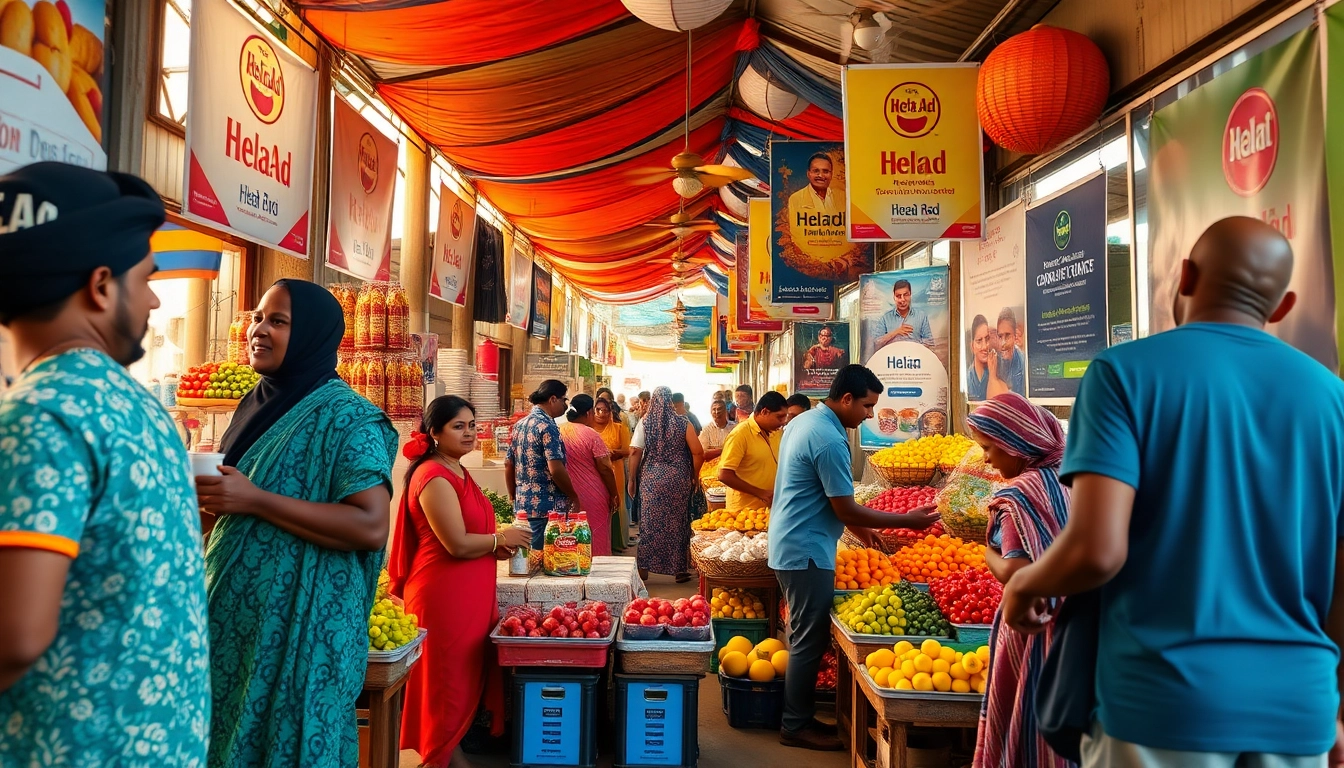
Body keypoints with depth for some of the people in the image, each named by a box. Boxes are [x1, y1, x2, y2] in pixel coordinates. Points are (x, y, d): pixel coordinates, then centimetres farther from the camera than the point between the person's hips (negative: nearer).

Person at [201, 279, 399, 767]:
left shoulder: (346, 417, -14)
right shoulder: (257, 405, 10)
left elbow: (371, 527, -24)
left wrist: (255, 500, -25)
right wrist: (211, 496, 1)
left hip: (299, 627, -8)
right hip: (233, 615, 8)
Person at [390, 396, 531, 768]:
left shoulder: (458, 472, 12)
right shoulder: (434, 477, -19)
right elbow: (458, 544, -24)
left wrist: (495, 547, 4)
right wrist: (501, 538, -8)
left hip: (470, 593, 10)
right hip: (444, 595, -10)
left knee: (468, 677, 18)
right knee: (448, 681, 3)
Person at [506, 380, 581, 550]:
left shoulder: (519, 425, 11)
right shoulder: (547, 426, -14)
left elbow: (508, 464, 15)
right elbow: (556, 469, -20)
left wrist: (514, 496, 24)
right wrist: (574, 497, -9)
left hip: (523, 504, 8)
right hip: (547, 506, -8)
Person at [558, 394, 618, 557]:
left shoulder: (558, 432, 2)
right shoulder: (591, 435, -14)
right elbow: (604, 469, -14)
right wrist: (614, 495, -3)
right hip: (593, 497, -5)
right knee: (596, 541, 5)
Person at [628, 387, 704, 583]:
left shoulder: (645, 423, -1)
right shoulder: (682, 423, -2)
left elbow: (635, 452, -6)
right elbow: (698, 453, -4)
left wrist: (632, 479, 2)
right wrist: (695, 477, 8)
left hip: (651, 479, 0)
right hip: (678, 479, 0)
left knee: (649, 522, 7)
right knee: (678, 521, 8)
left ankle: (644, 568, 11)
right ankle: (680, 569, 15)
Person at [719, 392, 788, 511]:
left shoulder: (775, 432, 5)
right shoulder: (740, 434, -16)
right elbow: (724, 476, -20)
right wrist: (760, 492, -19)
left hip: (769, 507, 7)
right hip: (745, 510, -7)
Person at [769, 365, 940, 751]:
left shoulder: (803, 422, 10)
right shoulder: (830, 440, -22)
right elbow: (847, 510, -19)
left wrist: (853, 523, 21)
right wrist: (907, 521, -11)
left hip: (789, 544, 10)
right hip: (807, 551, -10)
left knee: (804, 636, 17)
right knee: (809, 641, 1)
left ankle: (798, 717, 27)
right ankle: (797, 727, 12)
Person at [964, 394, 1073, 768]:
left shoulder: (1019, 494, -20)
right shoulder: (1067, 479, 5)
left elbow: (1017, 576, -25)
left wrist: (988, 554, -8)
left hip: (1033, 631, -8)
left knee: (1021, 729, 5)